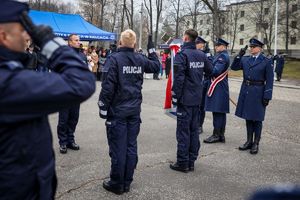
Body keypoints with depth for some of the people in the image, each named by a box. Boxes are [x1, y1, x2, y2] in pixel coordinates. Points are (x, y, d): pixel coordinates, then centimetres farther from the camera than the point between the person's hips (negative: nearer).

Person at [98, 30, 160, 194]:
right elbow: (156, 66, 23)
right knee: (131, 147, 11)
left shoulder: (114, 59, -12)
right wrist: (151, 48, 29)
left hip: (117, 111, -5)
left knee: (118, 148, 3)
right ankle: (127, 182, 21)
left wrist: (103, 109, -7)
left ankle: (117, 184, 14)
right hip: (134, 110, 5)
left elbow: (108, 86, -16)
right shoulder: (140, 59, 3)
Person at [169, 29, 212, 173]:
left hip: (185, 98, -6)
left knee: (183, 131, 0)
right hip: (197, 98, 6)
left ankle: (183, 163, 6)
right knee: (194, 129, 12)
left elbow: (179, 77, -17)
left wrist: (175, 96, -10)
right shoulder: (201, 55, 7)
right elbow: (210, 70, 16)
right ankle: (191, 161, 20)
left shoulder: (182, 54, -12)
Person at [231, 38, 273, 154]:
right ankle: (249, 141, 24)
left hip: (258, 92, -5)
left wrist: (267, 97, -11)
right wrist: (239, 56, -2)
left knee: (257, 119, 3)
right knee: (248, 118, 12)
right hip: (246, 91, 5)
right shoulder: (245, 59, 8)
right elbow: (233, 67, 11)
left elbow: (269, 80, -7)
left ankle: (256, 144, 14)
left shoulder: (267, 61, -6)